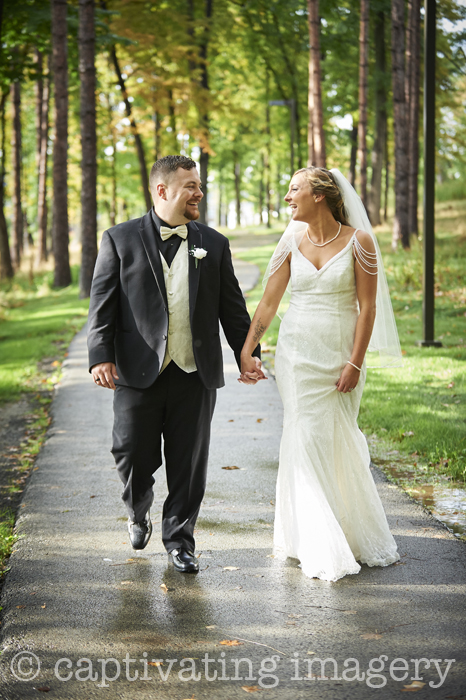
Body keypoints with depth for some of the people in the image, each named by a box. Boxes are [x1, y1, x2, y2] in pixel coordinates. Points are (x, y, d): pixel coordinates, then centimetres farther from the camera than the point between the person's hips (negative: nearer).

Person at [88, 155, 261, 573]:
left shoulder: (214, 244, 11)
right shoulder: (120, 240, 3)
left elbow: (233, 308, 14)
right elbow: (102, 303, -1)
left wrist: (248, 354, 10)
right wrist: (101, 357, -11)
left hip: (195, 376, 2)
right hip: (138, 374, -2)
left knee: (188, 465, 5)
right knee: (134, 459, 4)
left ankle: (179, 540, 20)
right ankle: (139, 513, 35)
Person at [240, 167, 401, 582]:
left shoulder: (358, 241, -6)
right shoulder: (292, 241, 3)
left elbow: (368, 307, -7)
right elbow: (268, 302, 4)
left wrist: (355, 364, -11)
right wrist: (247, 350, -2)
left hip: (341, 356, -2)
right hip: (297, 353, 2)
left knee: (338, 442, 5)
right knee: (307, 440, -2)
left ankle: (358, 537, 26)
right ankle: (320, 551, 5)